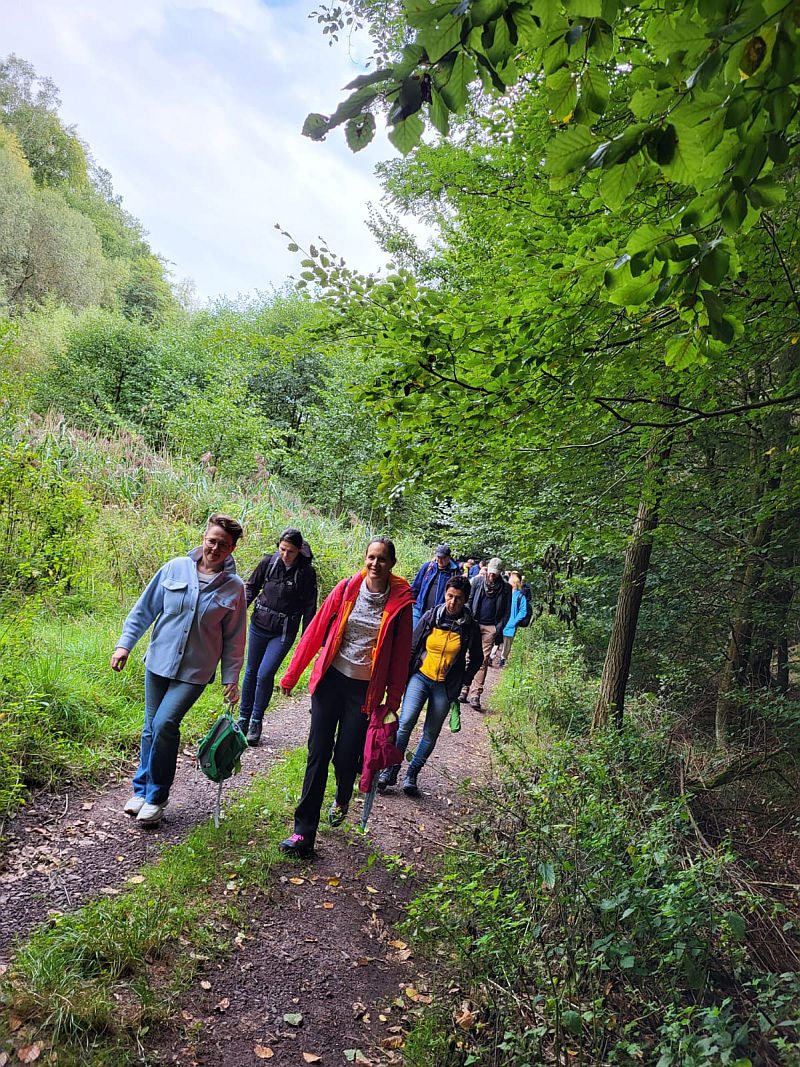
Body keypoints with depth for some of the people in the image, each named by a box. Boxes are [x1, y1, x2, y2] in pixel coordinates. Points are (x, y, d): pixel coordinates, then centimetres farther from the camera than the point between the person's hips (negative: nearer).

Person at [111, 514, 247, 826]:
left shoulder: (233, 587, -4)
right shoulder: (175, 568, -2)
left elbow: (233, 639, 3)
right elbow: (145, 608, 6)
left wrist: (231, 679, 2)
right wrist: (125, 644, 2)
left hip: (194, 672, -2)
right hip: (158, 662, 3)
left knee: (165, 724, -14)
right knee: (151, 727, 10)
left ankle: (156, 796, 6)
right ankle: (142, 789, 29)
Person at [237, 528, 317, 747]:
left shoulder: (306, 572, -12)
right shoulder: (269, 562, -6)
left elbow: (309, 608, -5)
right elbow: (252, 586, 8)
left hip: (284, 632, -3)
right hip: (259, 625, 3)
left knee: (265, 675, -10)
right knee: (251, 672, 13)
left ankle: (256, 722, 10)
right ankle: (243, 718, 30)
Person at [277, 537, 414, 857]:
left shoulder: (400, 602, -7)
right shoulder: (348, 588, -3)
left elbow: (401, 654, -1)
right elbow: (317, 629, 1)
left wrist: (393, 700, 0)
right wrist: (292, 674, 3)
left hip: (364, 690, -1)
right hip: (331, 678, 1)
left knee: (346, 756, 5)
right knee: (318, 755, 1)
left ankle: (342, 800, 41)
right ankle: (304, 832, 9)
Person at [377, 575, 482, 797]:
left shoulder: (470, 627, -5)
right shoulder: (430, 617, -3)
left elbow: (477, 658, 11)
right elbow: (413, 647, 6)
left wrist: (464, 681, 6)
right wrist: (405, 675, 6)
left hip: (445, 686, 0)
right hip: (420, 677, 0)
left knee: (431, 733, 5)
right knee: (406, 722, -16)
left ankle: (412, 774, 20)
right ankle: (391, 769, -1)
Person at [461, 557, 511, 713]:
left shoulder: (505, 588, 5)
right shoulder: (477, 582, 8)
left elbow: (507, 611, 7)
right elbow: (469, 602, 11)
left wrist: (499, 628, -3)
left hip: (491, 628, -1)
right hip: (474, 624, 1)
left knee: (483, 661, -5)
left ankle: (475, 695, -4)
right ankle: (464, 690, 6)